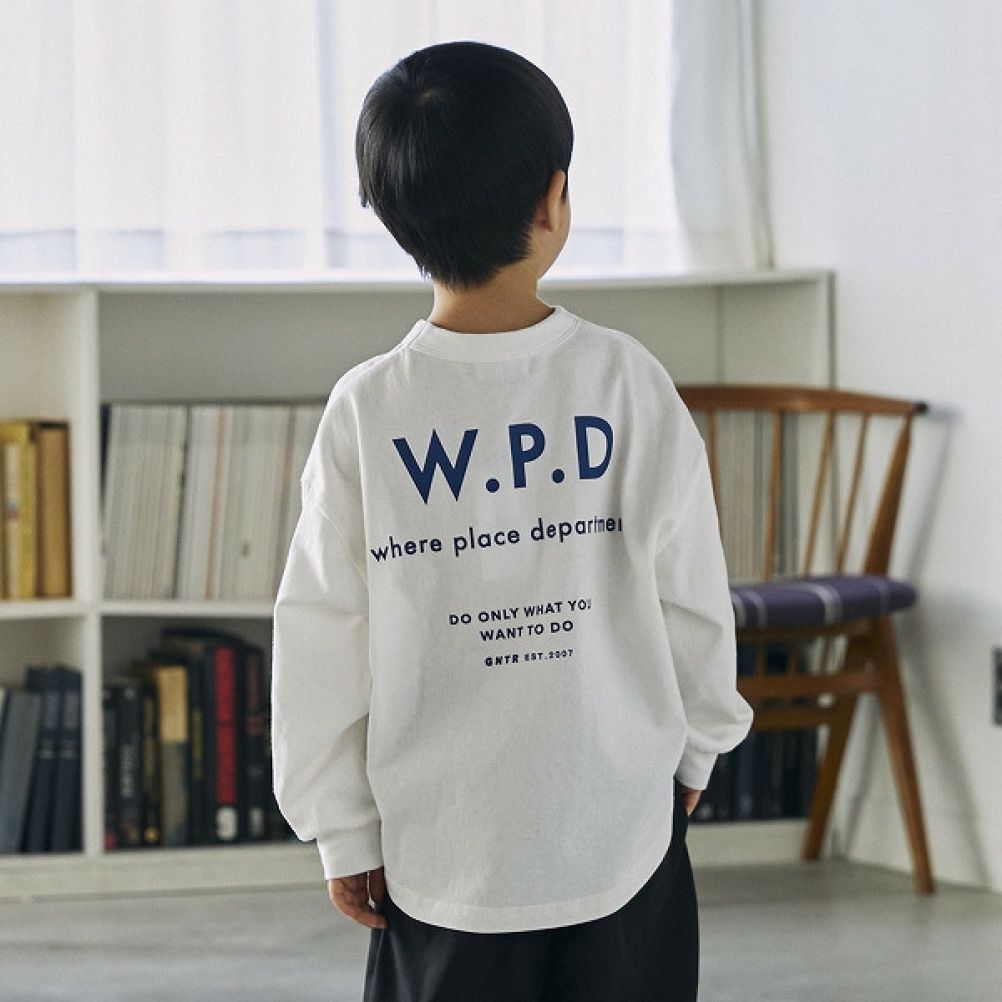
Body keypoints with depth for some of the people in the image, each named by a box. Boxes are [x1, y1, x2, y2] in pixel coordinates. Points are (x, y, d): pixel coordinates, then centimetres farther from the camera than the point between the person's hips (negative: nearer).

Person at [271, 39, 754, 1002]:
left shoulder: (366, 409, -8)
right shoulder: (626, 381, -9)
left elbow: (323, 640, -4)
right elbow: (690, 592, -3)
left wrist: (342, 830, 6)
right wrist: (697, 742, 15)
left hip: (441, 846, 0)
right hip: (622, 822, 0)